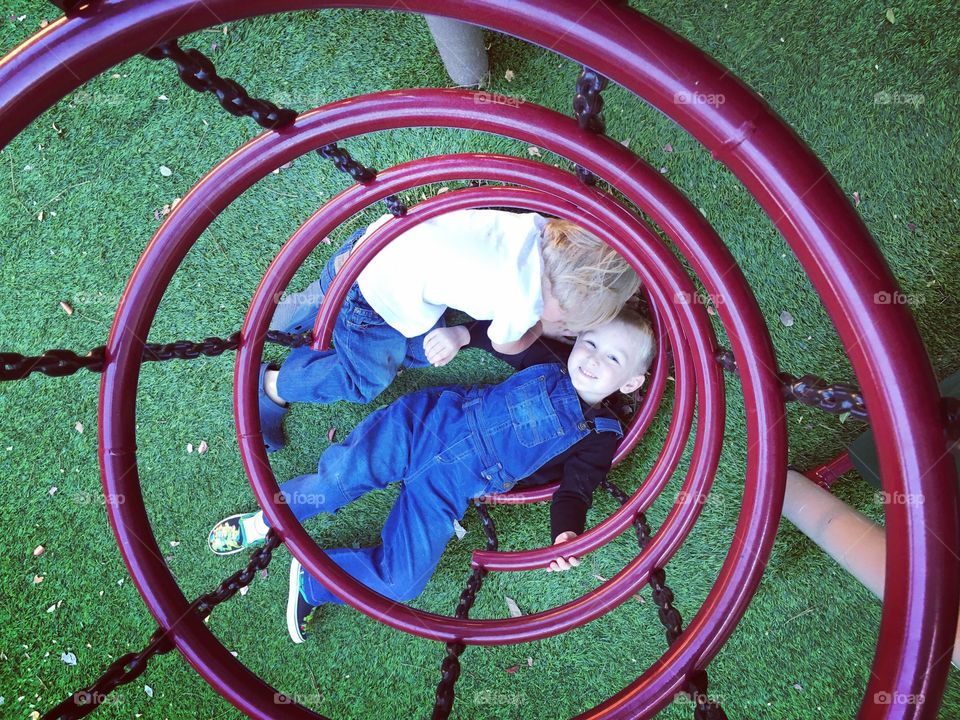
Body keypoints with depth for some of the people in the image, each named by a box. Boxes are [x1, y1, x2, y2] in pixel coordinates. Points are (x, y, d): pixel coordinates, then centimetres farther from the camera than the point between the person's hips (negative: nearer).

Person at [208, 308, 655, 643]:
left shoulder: (599, 438, 4)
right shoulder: (548, 360, 7)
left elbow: (575, 491, -1)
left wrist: (565, 533, -23)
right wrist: (462, 333, -8)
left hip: (448, 489, 0)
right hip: (424, 423, 0)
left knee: (400, 583, -12)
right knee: (336, 479, -17)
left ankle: (312, 579, 12)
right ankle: (268, 518, 14)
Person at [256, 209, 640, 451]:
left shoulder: (541, 226, -12)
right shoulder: (524, 303, -28)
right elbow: (505, 345, -4)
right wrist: (543, 324, 11)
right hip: (371, 295, -7)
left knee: (419, 352, 21)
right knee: (367, 381, 10)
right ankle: (272, 387, 25)